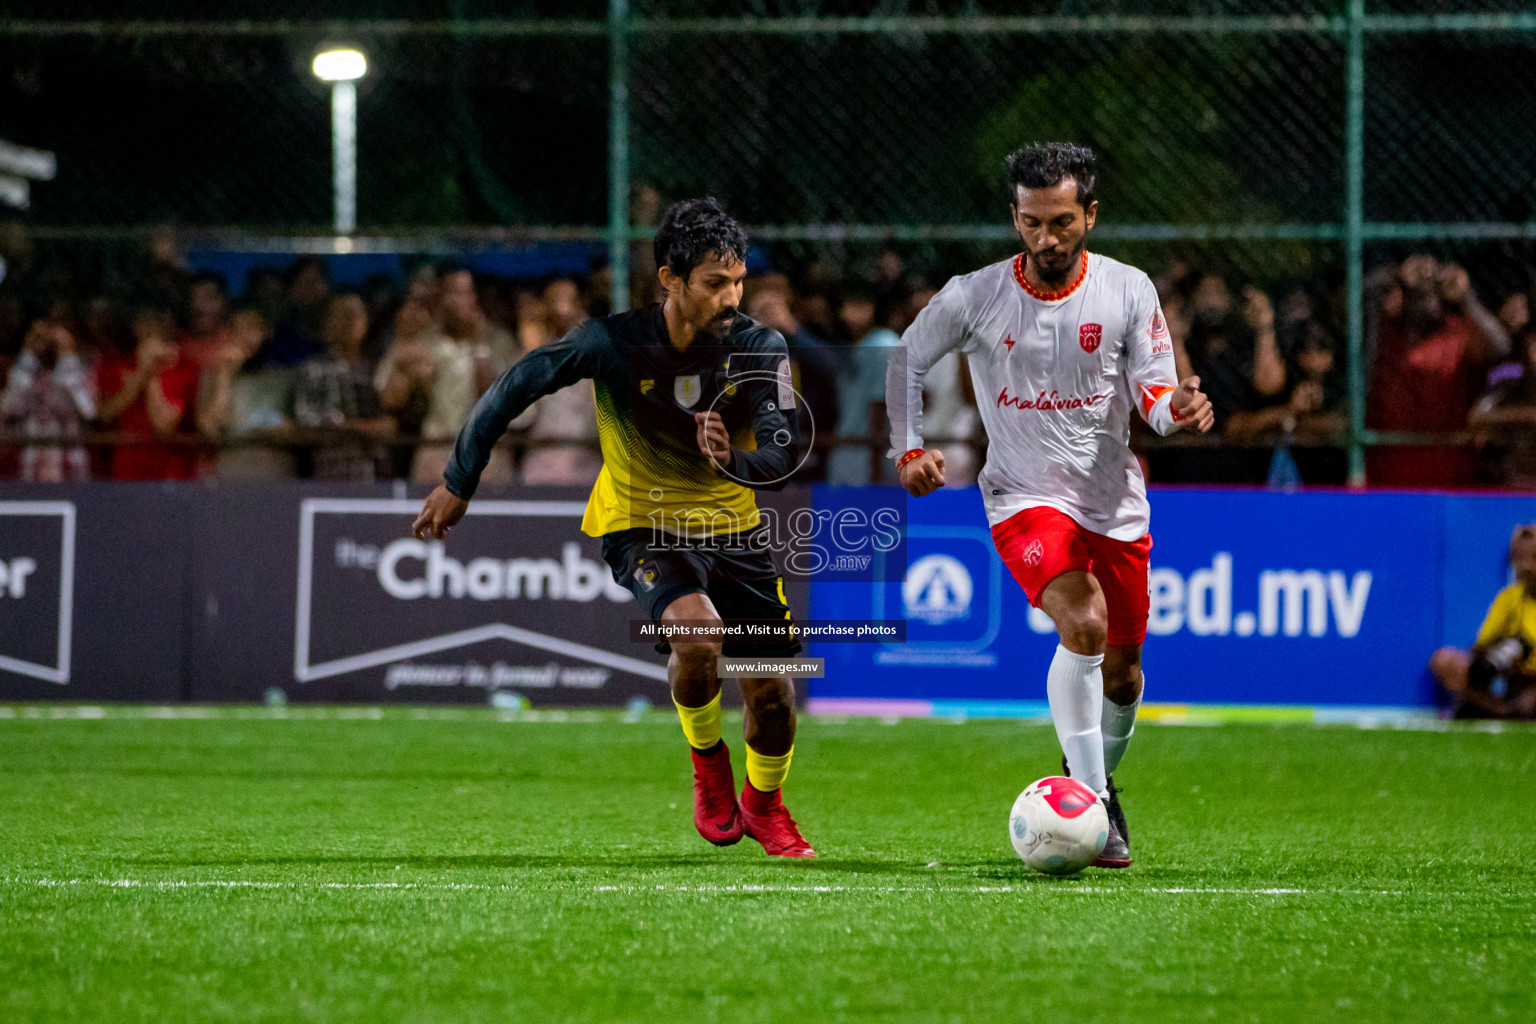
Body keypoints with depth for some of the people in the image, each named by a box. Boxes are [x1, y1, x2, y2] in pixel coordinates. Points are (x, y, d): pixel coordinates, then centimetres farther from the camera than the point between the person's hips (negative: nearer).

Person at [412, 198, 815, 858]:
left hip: (732, 527, 3)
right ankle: (707, 761, 0)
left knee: (771, 692, 0)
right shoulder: (615, 342, -20)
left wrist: (735, 462, -45)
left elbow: (783, 456, -22)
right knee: (696, 628, -32)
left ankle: (763, 805, 34)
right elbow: (515, 388, -8)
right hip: (640, 524, -3)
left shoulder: (759, 350, -15)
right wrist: (459, 483, -1)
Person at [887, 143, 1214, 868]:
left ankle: (1098, 777, 40)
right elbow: (906, 360, 7)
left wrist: (1177, 406, -26)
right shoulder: (973, 298, -8)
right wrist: (909, 449, -3)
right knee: (1083, 624, -28)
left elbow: (1153, 397, -3)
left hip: (1114, 502, 3)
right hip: (1024, 499, -3)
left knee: (1121, 675, 9)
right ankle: (1088, 802, -23)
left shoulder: (1128, 291, -4)